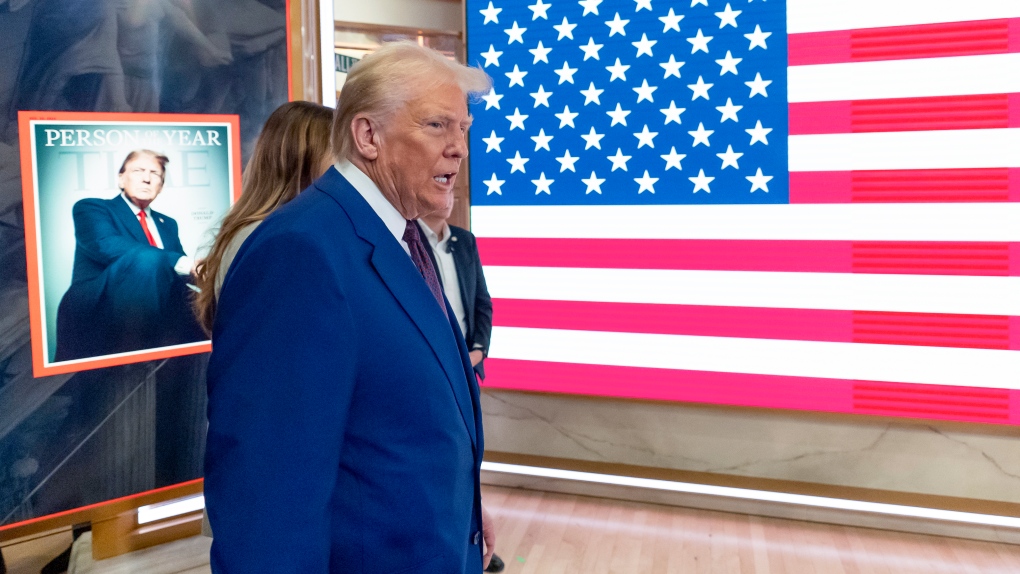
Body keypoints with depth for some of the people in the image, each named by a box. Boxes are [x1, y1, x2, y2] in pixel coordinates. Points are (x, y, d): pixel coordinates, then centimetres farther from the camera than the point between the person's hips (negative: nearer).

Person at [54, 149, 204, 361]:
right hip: (95, 315, -5)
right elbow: (106, 246, -15)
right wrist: (184, 263, -24)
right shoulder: (91, 208, 6)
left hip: (155, 316, 5)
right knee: (148, 259, -31)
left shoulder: (167, 224, 24)